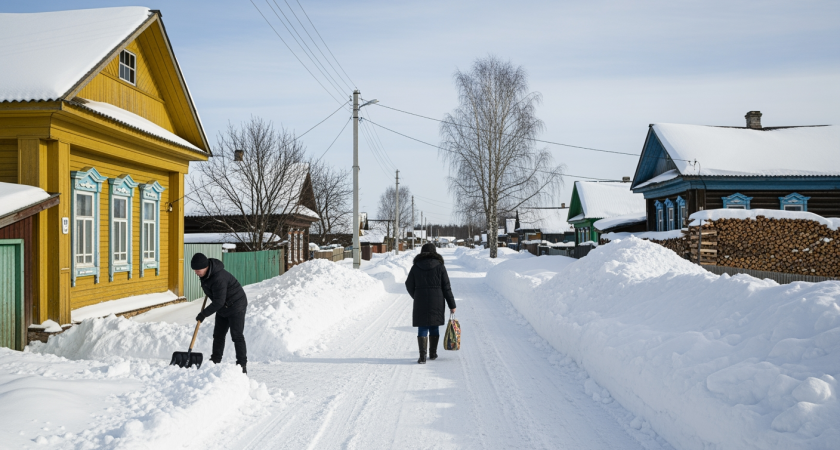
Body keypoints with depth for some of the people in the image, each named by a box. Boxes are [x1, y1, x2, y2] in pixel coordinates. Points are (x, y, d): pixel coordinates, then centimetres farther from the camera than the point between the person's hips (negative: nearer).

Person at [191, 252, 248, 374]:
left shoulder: (218, 278, -34)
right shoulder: (205, 273, -4)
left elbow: (219, 302, -32)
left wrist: (204, 314, -25)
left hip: (236, 306, -9)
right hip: (223, 308, 9)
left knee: (237, 336, -8)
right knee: (218, 335, 12)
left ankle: (242, 365, -4)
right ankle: (215, 361, 21)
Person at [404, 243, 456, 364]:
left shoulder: (416, 267, 1)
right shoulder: (439, 266, -1)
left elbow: (409, 285, 6)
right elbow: (446, 287, -3)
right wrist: (452, 305, 2)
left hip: (420, 303, 0)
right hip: (437, 302, 0)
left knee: (422, 328, 3)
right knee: (434, 327, 14)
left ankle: (422, 356, -7)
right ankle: (433, 354, 24)